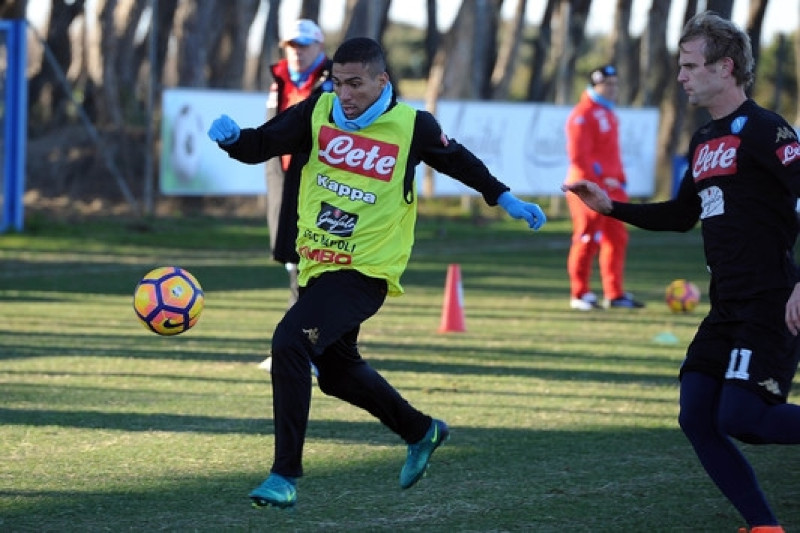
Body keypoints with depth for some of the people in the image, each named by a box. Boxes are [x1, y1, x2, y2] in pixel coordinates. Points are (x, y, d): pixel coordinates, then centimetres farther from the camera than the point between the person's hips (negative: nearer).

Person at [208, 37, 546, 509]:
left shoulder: (411, 126, -9)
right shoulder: (318, 112, -3)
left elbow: (456, 160, 11)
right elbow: (260, 146, -5)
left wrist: (504, 198, 19)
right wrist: (232, 137, -28)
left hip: (365, 271, -6)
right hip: (318, 266, 6)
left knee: (290, 342, -24)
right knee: (338, 371, 21)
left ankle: (286, 476, -20)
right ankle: (422, 432, 46)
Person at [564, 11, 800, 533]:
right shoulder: (703, 141, 17)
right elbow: (682, 215, 29)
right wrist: (611, 206, 20)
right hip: (727, 309, 9)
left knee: (739, 418, -18)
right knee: (697, 419, 0)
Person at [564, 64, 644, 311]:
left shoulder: (609, 113, 18)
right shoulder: (583, 114, -11)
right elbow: (578, 155, -18)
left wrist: (619, 180, 14)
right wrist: (600, 179, -20)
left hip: (610, 186, 9)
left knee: (617, 238, 9)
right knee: (588, 239, -5)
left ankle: (615, 294, 14)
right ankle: (580, 295, 2)